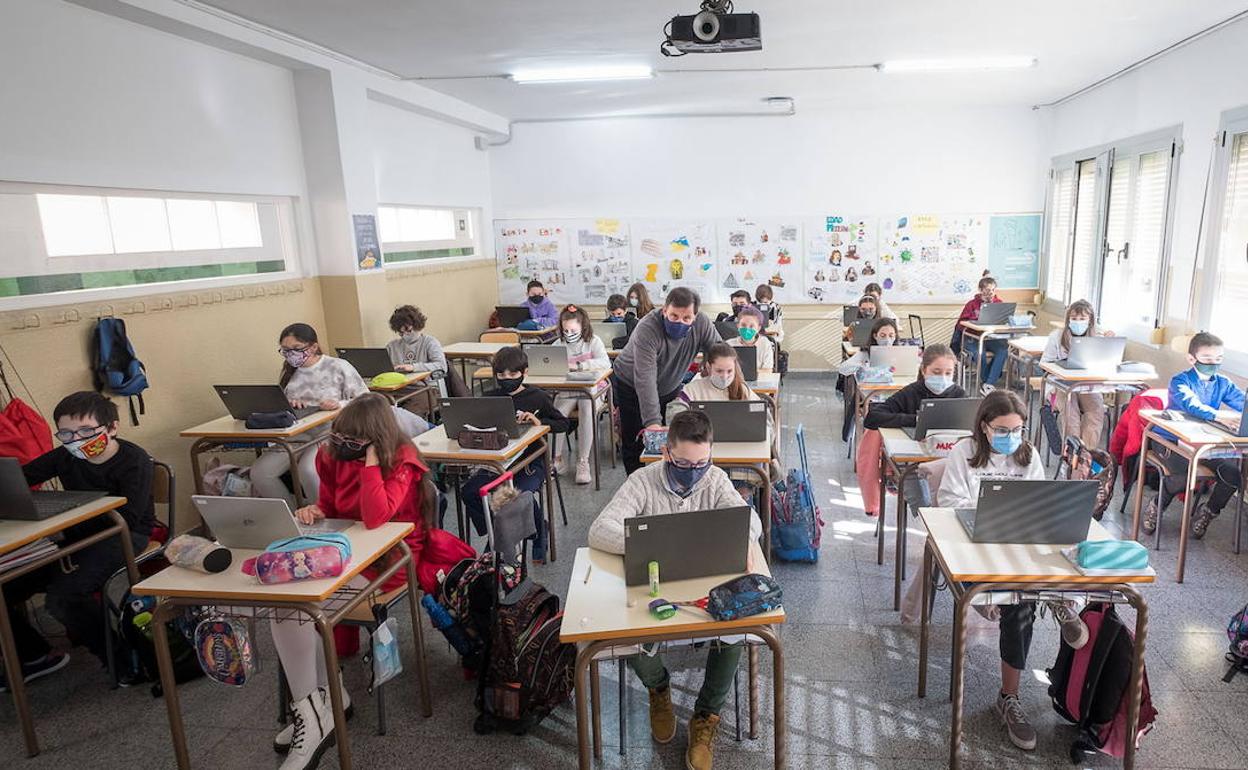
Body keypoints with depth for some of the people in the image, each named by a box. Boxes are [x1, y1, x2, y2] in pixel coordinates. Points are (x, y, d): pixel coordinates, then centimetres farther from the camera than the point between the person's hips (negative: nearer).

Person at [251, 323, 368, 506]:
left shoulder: (338, 367, -2)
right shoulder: (289, 372, 13)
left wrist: (340, 404, -21)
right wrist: (288, 405, -4)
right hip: (295, 434, 6)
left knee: (308, 470, -33)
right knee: (259, 472, -16)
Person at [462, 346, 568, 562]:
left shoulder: (538, 397, 2)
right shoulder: (490, 398, 10)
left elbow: (563, 423, 5)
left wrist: (539, 422, -13)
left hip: (530, 461, -3)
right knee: (470, 491, -18)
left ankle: (539, 532, 6)